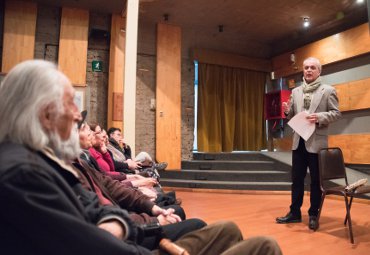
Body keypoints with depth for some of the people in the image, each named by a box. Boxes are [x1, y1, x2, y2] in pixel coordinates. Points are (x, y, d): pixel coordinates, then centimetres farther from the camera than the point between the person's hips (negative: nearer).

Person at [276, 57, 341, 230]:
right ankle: (295, 212, 22)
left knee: (316, 180, 6)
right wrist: (288, 111, -8)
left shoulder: (328, 90, 0)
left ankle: (313, 215, 20)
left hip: (316, 141, -4)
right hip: (298, 141, 4)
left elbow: (336, 113, -4)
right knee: (296, 178, 10)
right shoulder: (295, 92, 12)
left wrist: (319, 117, -21)